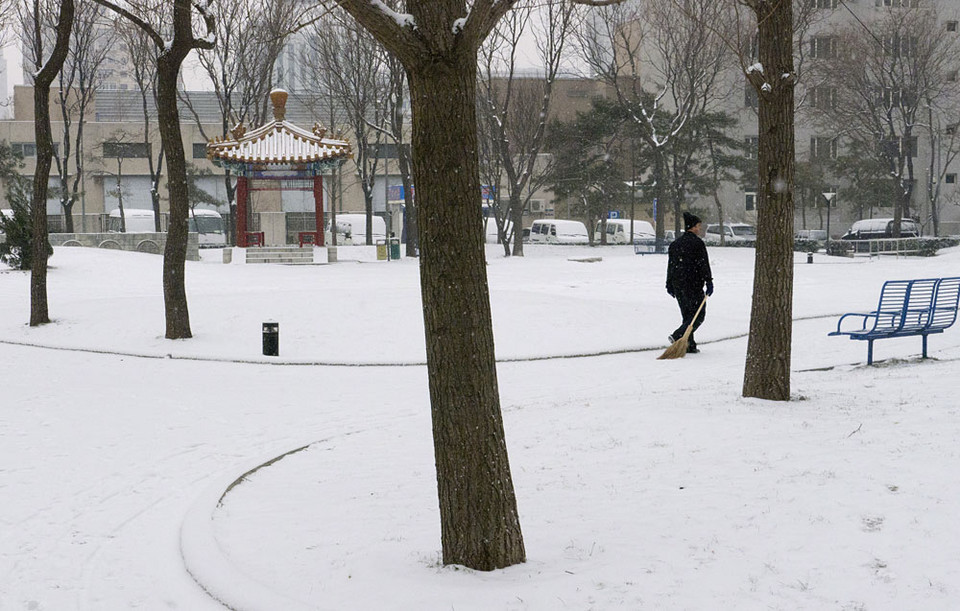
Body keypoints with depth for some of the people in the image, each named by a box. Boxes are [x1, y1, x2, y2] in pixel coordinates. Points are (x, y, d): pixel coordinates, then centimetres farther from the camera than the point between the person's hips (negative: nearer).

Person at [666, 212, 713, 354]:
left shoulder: (675, 243, 13)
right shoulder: (697, 243, -8)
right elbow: (704, 265, -12)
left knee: (687, 314, 13)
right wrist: (709, 283, -10)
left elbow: (670, 265, 16)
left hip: (677, 285, 7)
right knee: (699, 315, -2)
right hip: (693, 284, -7)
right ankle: (677, 336, -17)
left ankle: (689, 345, 9)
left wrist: (670, 285, 20)